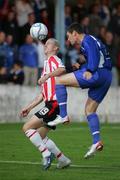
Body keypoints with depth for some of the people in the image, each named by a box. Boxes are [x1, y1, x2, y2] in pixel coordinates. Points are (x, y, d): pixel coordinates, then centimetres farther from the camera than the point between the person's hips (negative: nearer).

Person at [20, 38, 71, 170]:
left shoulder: (53, 59, -2)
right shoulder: (46, 63, 26)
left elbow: (62, 69, -29)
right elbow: (43, 93, 28)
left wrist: (47, 76, -33)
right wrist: (29, 107, 27)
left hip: (54, 103, -10)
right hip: (50, 104, 10)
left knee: (27, 128, -13)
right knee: (40, 136, 14)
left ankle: (46, 154, -15)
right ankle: (63, 160, 15)